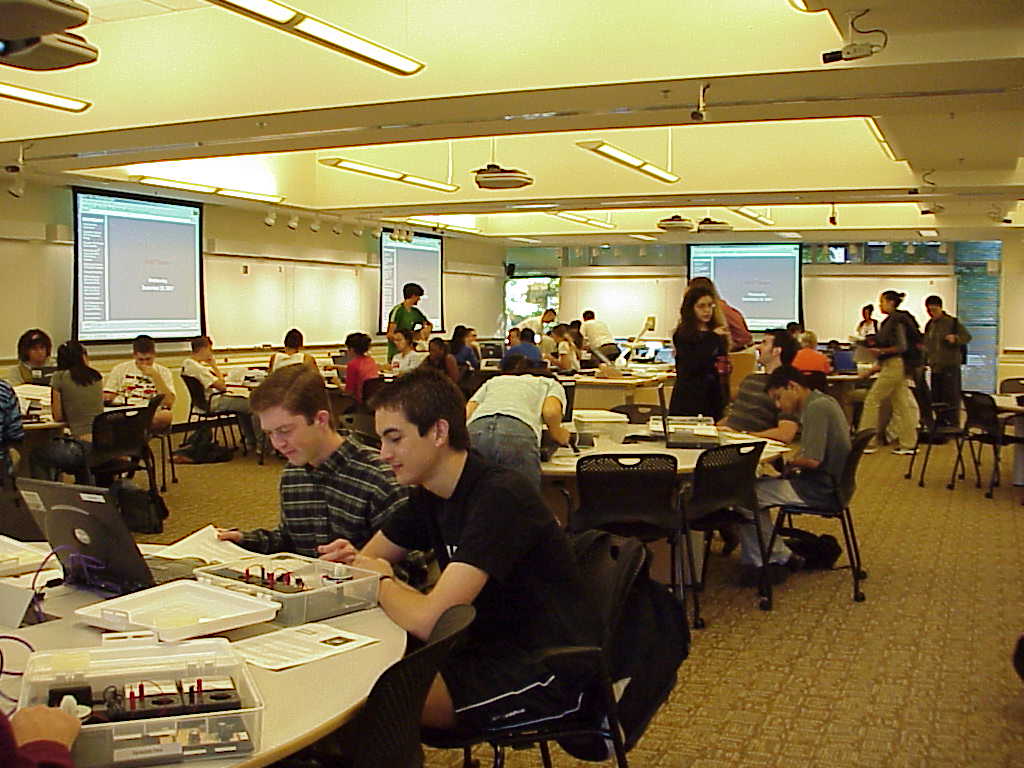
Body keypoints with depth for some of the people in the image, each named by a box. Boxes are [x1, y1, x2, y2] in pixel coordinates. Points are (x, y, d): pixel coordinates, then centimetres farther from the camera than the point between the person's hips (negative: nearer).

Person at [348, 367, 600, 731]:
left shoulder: (499, 497, -24)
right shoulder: (429, 494, 5)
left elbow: (428, 621, -31)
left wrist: (382, 582, -10)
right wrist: (351, 561, -9)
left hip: (549, 673, -8)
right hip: (494, 647, 9)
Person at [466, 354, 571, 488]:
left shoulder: (492, 381, 38)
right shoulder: (550, 383, 31)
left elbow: (466, 414, 22)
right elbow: (551, 412, 7)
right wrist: (557, 435, 24)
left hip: (474, 432, 3)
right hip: (518, 433, -3)